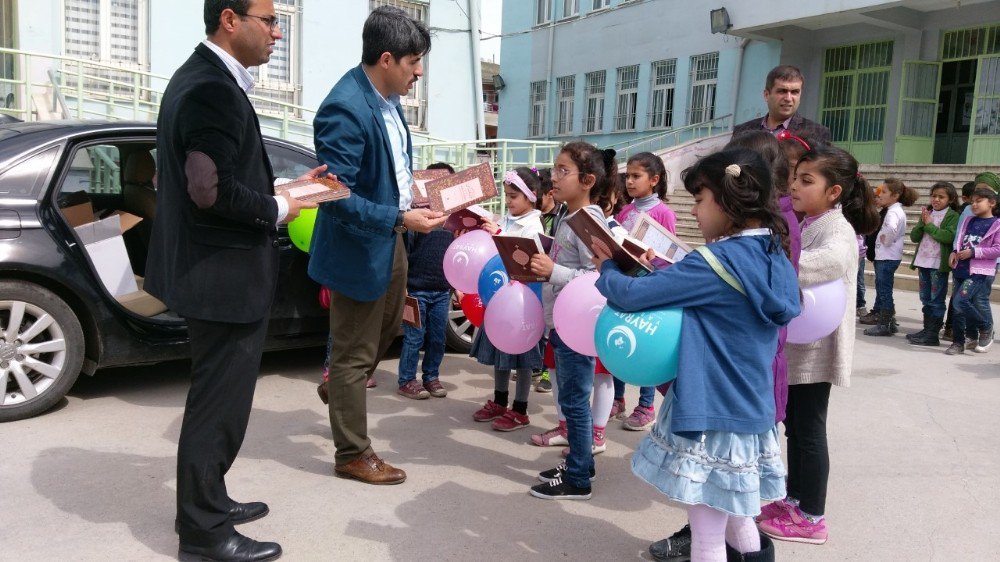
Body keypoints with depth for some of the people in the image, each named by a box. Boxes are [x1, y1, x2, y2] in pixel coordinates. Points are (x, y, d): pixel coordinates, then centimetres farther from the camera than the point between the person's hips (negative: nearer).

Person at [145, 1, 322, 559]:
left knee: (218, 399, 22)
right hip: (225, 275, -11)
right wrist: (278, 210, -14)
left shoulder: (203, 79, 13)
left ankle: (208, 500, 38)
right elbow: (212, 190, -28)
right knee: (219, 403, 3)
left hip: (214, 268, 11)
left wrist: (280, 187, 9)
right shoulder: (214, 89, -20)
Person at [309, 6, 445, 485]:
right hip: (359, 248, -9)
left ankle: (339, 383, 53)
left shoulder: (387, 96, 2)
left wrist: (419, 188, 6)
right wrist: (401, 219, -29)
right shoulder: (346, 109, -27)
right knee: (355, 354, 6)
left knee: (389, 328, 27)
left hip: (390, 238, 9)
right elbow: (337, 197, -28)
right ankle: (353, 455, 23)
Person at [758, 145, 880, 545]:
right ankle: (795, 499, 29)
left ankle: (811, 517, 13)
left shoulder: (837, 228, -16)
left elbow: (834, 259, -41)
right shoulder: (808, 225, 11)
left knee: (809, 429, 1)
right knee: (794, 425, 16)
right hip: (795, 344, 8)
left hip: (815, 348, -8)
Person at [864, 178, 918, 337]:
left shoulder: (893, 212, -16)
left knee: (884, 290, -3)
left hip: (887, 257, -10)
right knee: (884, 290, 14)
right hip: (887, 256, 10)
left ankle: (884, 325, 3)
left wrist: (886, 241, -22)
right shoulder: (896, 210, 15)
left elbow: (891, 228, -36)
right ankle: (890, 322, 21)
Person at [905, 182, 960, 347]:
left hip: (939, 264, -6)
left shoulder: (952, 216, -6)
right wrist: (922, 223, -10)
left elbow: (949, 237, -22)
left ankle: (933, 335, 0)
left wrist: (930, 225, -15)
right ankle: (927, 330, 22)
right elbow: (914, 237, 6)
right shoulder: (927, 213, 12)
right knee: (926, 299, 13)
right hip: (923, 261, 6)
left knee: (936, 300, -2)